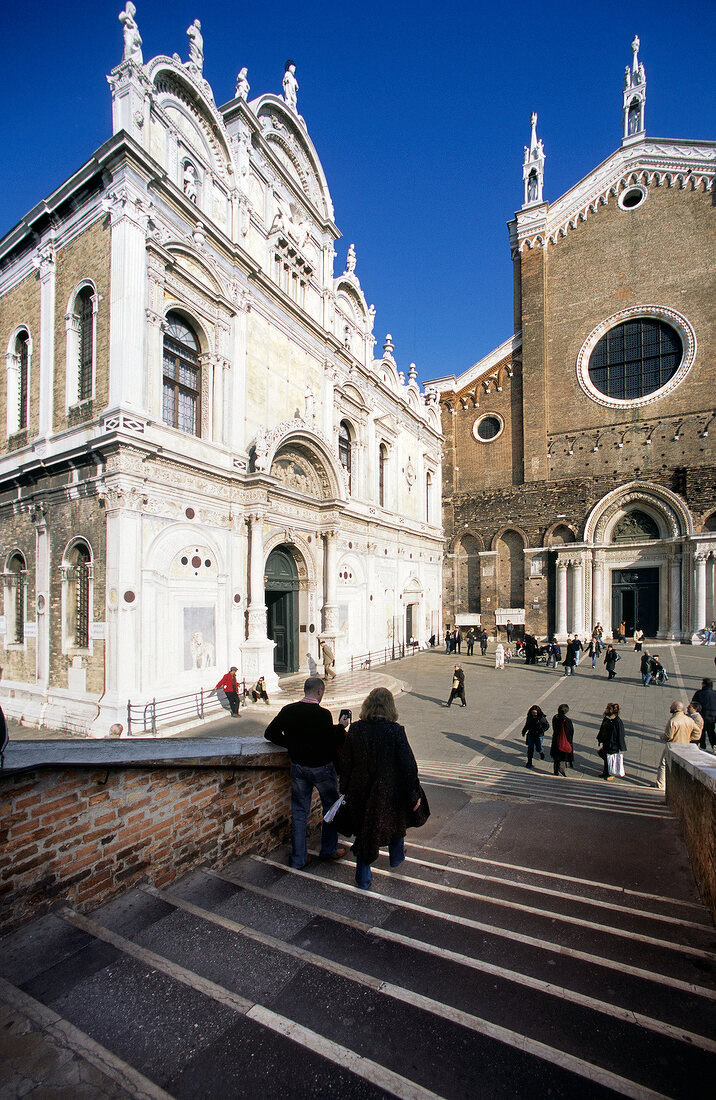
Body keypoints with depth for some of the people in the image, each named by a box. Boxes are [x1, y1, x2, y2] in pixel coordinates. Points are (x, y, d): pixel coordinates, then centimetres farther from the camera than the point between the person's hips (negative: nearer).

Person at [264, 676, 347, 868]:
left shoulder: (288, 710, -8)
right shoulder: (323, 714, -23)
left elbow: (270, 733, 0)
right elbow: (332, 743, -15)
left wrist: (291, 744, 8)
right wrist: (341, 727, 1)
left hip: (298, 767, 4)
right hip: (322, 767, -4)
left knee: (299, 812, 16)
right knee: (331, 807, 19)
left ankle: (298, 858, 24)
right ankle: (329, 850, 32)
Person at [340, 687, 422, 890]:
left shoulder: (355, 729, -12)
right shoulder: (395, 731, -21)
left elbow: (346, 763, -3)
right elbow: (408, 765, -16)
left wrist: (345, 789, 10)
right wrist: (414, 795, -5)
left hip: (361, 792, 2)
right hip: (390, 793, -1)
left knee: (364, 831, 18)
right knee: (396, 821, 27)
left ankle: (363, 880, 28)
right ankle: (396, 857, 50)